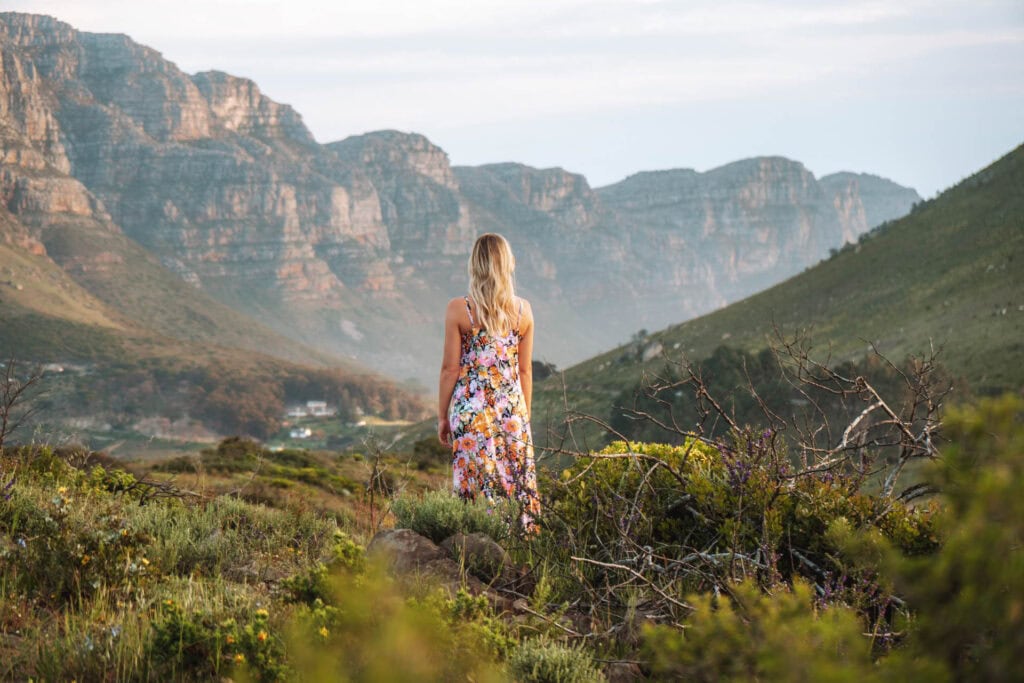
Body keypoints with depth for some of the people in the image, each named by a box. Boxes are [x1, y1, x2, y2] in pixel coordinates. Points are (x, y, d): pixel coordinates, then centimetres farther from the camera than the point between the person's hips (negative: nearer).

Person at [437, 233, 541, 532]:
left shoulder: (458, 310, -7)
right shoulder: (523, 310, 1)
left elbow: (450, 368, -5)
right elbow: (525, 370, 6)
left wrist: (442, 416, 4)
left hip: (471, 408, -3)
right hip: (513, 408, 3)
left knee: (477, 485, 0)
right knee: (518, 483, 9)